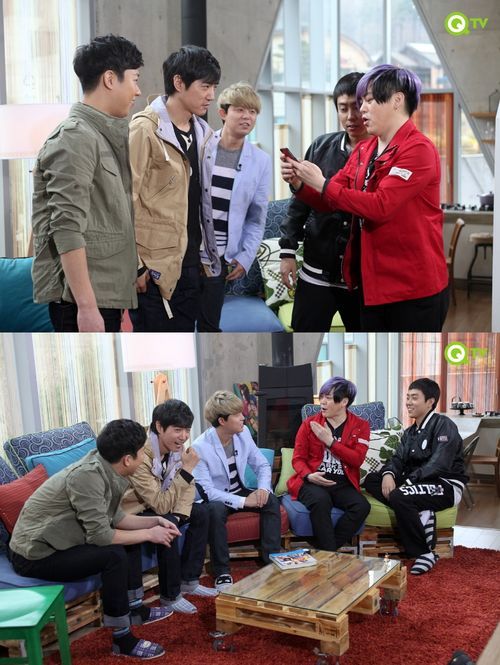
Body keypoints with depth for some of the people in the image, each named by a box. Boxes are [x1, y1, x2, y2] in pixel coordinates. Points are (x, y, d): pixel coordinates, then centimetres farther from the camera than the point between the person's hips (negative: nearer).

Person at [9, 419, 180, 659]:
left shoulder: (104, 467, -2)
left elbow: (114, 518, 8)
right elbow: (100, 534, -28)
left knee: (130, 538, 11)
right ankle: (123, 640, -10)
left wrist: (154, 521, -2)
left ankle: (136, 609, 23)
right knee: (114, 554, -24)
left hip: (54, 543, 10)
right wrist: (148, 534, -17)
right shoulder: (88, 475, -29)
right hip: (35, 554, -10)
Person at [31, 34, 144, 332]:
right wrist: (86, 305, -23)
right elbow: (67, 229, -20)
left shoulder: (104, 136, 16)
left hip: (105, 291, 9)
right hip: (82, 296, -9)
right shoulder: (76, 137, -12)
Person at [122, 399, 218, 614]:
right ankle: (170, 596, -14)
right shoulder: (140, 455, -32)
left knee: (200, 512, 1)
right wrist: (187, 470, -33)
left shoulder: (175, 447, -8)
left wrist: (180, 514, -19)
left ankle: (189, 580, 10)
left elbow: (187, 487, 1)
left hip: (157, 507, 9)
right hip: (130, 515, -8)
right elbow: (161, 506, -32)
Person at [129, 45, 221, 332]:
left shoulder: (202, 132, 12)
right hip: (155, 265, -7)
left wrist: (202, 255, 12)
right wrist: (134, 265, -16)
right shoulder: (146, 129, -11)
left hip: (190, 262, 7)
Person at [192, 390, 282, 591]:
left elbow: (262, 465, 3)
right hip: (215, 499, -5)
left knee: (271, 500, -20)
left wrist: (263, 488, -19)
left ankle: (272, 561, -12)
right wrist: (243, 501, -30)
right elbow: (206, 490, -27)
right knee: (216, 510, -37)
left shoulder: (243, 433, -5)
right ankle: (222, 573, -25)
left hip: (240, 492, 5)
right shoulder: (200, 447, -23)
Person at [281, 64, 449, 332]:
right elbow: (330, 201, 10)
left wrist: (322, 184, -19)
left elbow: (380, 206, -24)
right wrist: (299, 184, -8)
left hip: (414, 288, -8)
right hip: (372, 282, 8)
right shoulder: (362, 150, 10)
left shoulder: (419, 149, -14)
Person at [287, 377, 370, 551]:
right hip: (313, 482, -1)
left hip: (343, 484, 1)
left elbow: (357, 460, -6)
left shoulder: (360, 426, 8)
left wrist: (330, 441, -12)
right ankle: (329, 553, -25)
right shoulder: (309, 424, 9)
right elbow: (298, 458, 6)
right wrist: (309, 475, -16)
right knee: (321, 501, -35)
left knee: (362, 506, -28)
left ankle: (327, 552, -18)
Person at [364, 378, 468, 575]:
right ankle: (421, 514, -17)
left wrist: (406, 483, -27)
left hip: (446, 485, -8)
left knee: (399, 496, -33)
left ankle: (425, 553, -19)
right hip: (416, 483, 8)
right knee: (371, 480, -7)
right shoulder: (410, 432, 17)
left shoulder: (444, 425, -10)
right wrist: (388, 474, -18)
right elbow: (397, 459, 7)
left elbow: (439, 464, -22)